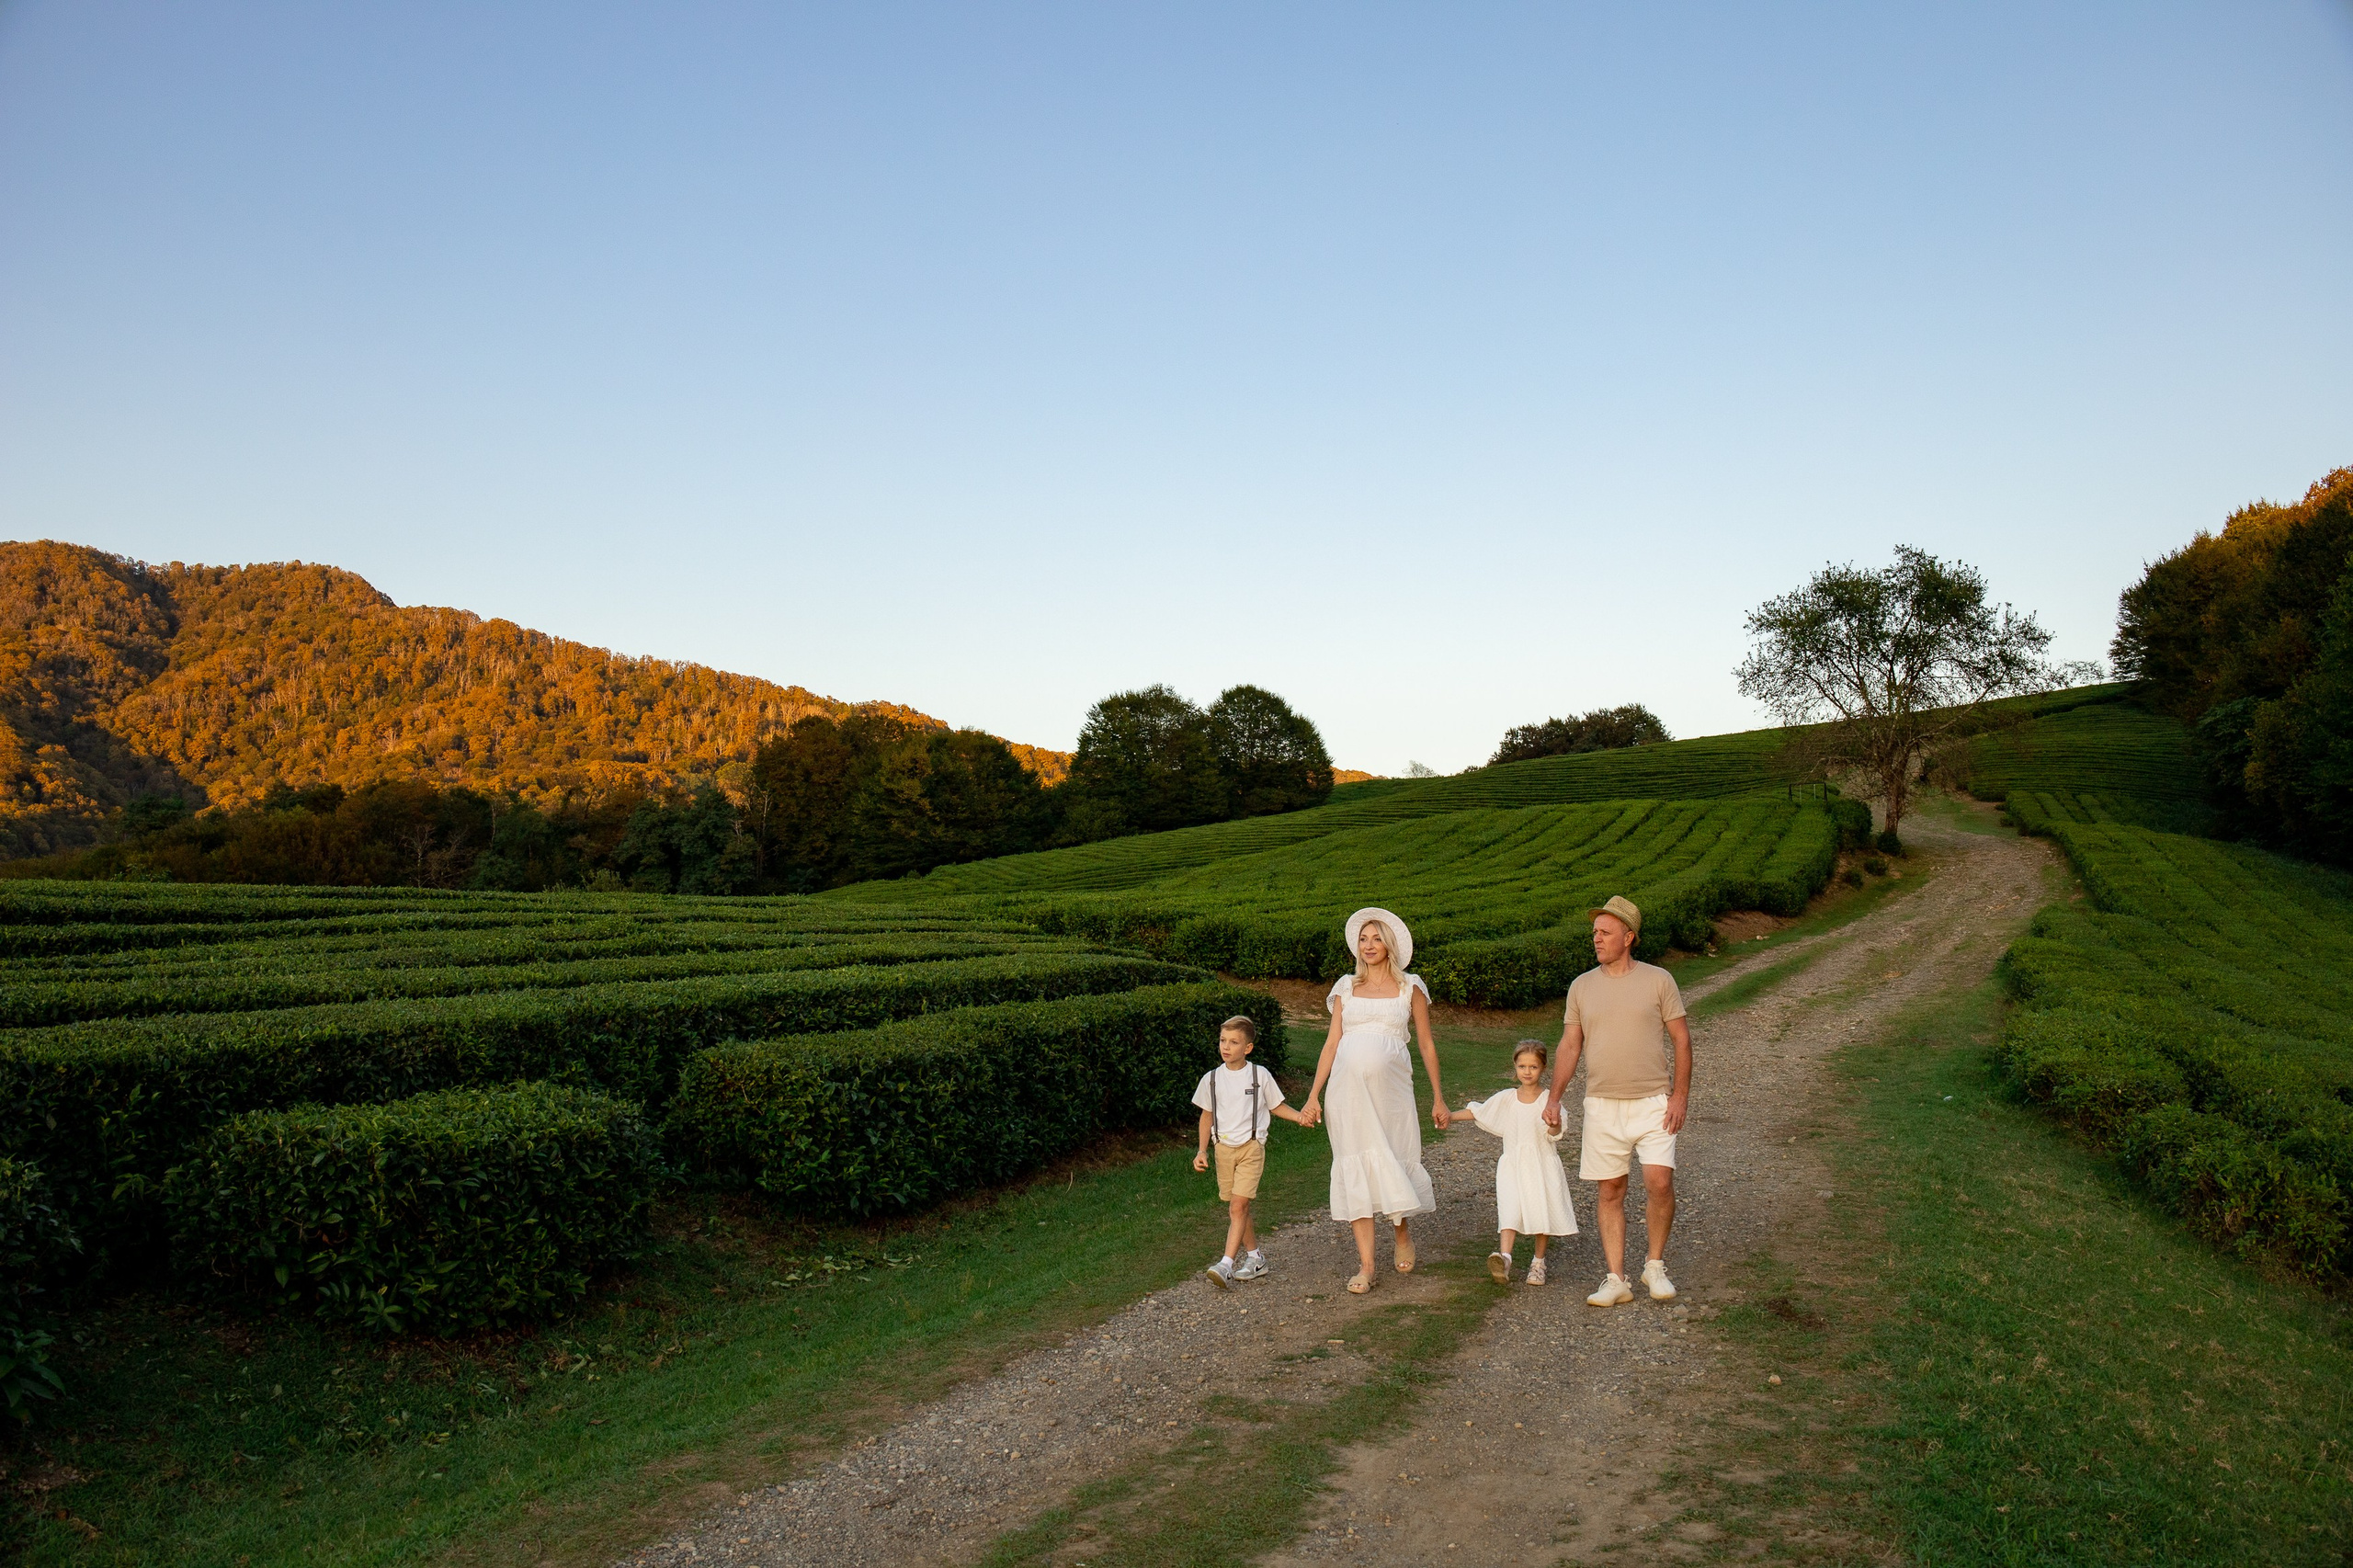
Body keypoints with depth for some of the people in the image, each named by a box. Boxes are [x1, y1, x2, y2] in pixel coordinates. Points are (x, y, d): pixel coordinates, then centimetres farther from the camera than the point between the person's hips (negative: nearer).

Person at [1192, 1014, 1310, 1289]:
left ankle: (1227, 1265, -19)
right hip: (1223, 1149, 4)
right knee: (1237, 1208, 10)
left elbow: (1276, 1106, 8)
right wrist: (1202, 1151, 9)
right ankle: (1254, 1257, 26)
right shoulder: (1212, 1078, 3)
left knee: (1238, 1206, -14)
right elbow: (1207, 1115, 13)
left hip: (1251, 1146, -4)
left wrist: (1299, 1116, -10)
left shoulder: (1260, 1075, -3)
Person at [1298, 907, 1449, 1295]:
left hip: (1390, 1087, -1)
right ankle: (1367, 1264, 7)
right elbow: (1331, 1043, 9)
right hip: (1348, 1088, 2)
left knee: (1394, 1161, 1)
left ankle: (1402, 1233, 32)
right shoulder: (1346, 987, 11)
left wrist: (1438, 1097, 9)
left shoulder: (1409, 987, 7)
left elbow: (1427, 1044, 10)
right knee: (1355, 1168, 1)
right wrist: (1314, 1095, 4)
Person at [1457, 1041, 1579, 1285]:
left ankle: (1538, 1263, 15)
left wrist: (1552, 1122, -32)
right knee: (1510, 1208, -16)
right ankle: (1504, 1256, -31)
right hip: (1513, 1165, 1)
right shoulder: (1506, 1099, 7)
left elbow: (1555, 1135, -10)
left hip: (1542, 1166, -1)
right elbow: (1476, 1112, 17)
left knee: (1542, 1212, -2)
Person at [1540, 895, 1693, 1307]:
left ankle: (1655, 1265, 10)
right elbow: (1570, 1046, 9)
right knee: (1609, 1191, 4)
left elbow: (1682, 1040, 2)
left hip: (1653, 1103, -2)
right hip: (1602, 1106, 2)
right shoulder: (1581, 986, 7)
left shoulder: (1658, 980, 0)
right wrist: (1553, 1098, 3)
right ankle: (1616, 1279, 11)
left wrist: (1680, 1094, -7)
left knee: (1659, 1182, -12)